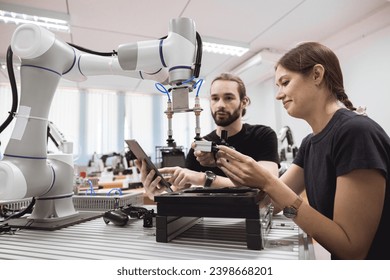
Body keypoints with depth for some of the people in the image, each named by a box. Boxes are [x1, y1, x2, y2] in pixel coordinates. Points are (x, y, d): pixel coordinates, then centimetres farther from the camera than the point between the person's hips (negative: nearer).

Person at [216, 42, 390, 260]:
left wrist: (268, 183, -26)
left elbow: (353, 247, -23)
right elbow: (273, 202, 4)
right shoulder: (310, 144, 3)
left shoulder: (356, 132, -22)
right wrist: (239, 170, -10)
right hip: (343, 260, 6)